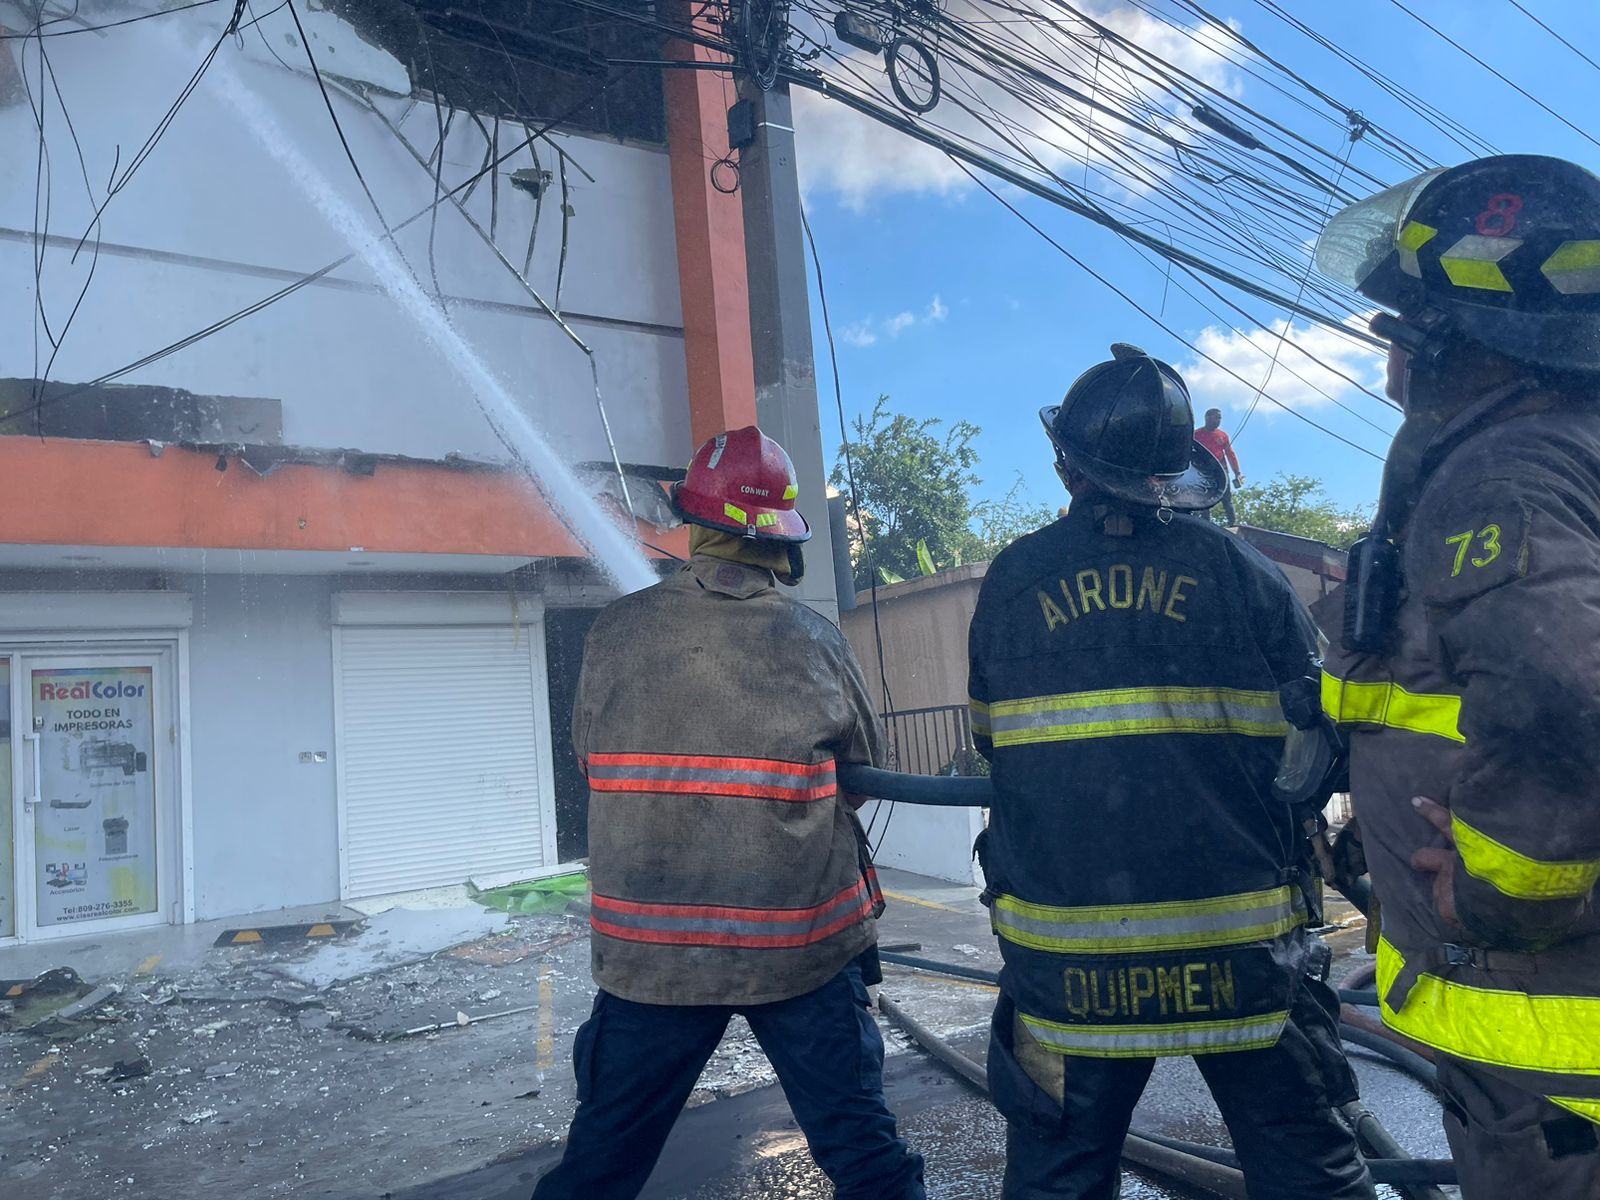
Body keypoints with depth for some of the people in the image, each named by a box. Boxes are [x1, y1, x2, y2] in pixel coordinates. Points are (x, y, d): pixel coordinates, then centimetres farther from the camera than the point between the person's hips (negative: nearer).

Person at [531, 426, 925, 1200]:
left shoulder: (615, 633, -8)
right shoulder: (817, 643, -8)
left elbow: (591, 759, 4)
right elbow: (865, 767, 4)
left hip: (650, 951, 1)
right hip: (803, 947, -1)